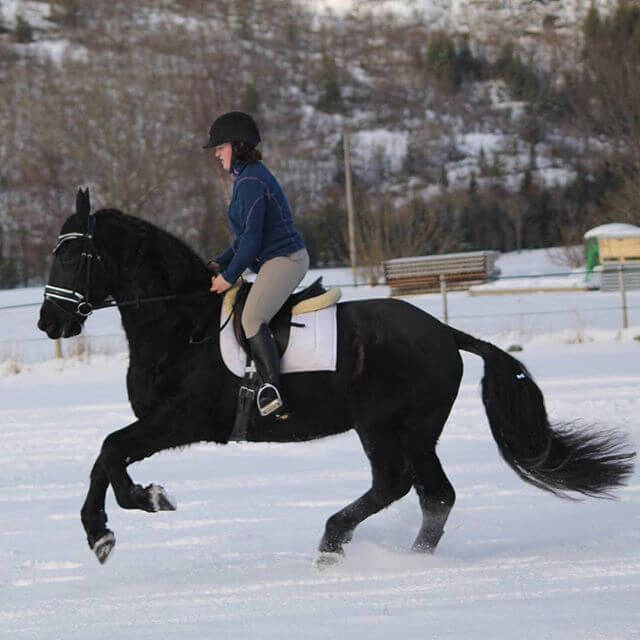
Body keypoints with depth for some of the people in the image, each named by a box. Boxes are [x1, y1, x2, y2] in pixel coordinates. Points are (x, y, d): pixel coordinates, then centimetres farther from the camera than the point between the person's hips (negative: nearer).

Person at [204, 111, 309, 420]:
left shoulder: (250, 181, -14)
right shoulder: (247, 177, 19)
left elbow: (252, 237, -19)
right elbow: (245, 236, 23)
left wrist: (229, 276, -13)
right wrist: (220, 264, 12)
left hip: (283, 260, -12)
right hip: (282, 259, 12)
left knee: (252, 317, -28)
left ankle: (272, 392, -37)